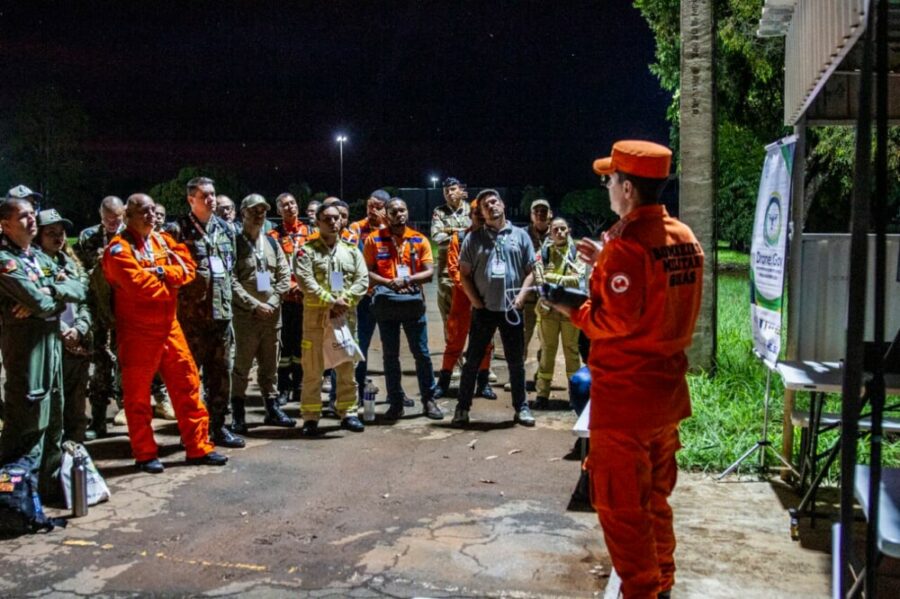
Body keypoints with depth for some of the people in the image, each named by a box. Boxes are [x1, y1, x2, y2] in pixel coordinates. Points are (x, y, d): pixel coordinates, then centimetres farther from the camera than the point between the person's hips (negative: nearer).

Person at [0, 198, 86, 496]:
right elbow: (39, 303, -22)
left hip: (52, 341, 8)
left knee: (53, 419, 15)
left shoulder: (40, 256, 15)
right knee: (26, 421, -3)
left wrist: (48, 291, -13)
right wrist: (60, 295, -2)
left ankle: (50, 479, 28)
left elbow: (80, 290, 4)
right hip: (25, 345, -8)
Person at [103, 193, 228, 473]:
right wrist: (171, 286, -8)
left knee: (187, 384, 8)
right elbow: (138, 283, -23)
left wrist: (161, 272, -17)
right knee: (138, 395, 5)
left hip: (169, 326, 6)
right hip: (137, 332, -6)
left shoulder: (164, 240, 11)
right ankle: (145, 454, 17)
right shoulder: (119, 248, -10)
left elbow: (188, 267, -1)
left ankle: (198, 447, 17)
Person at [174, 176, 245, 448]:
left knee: (222, 373, 10)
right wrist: (181, 302, -8)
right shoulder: (179, 230, -5)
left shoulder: (226, 229, 12)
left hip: (222, 312, 5)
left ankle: (218, 425, 21)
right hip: (192, 315, -5)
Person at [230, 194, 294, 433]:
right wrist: (255, 305, -15)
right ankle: (238, 415, 8)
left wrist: (272, 303, -4)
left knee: (270, 366, 12)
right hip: (245, 315, -5)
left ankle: (272, 408, 22)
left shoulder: (272, 243, 14)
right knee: (241, 367, 0)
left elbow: (284, 276, 10)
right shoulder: (234, 243, -2)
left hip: (272, 314, 5)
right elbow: (231, 281, -11)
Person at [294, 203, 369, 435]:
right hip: (316, 315, -3)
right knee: (312, 369, 1)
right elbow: (305, 280, -12)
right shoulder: (307, 251, 2)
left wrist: (344, 300, -13)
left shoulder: (351, 250, 12)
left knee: (347, 367, 9)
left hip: (346, 316, 3)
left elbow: (362, 280, 2)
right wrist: (330, 301, -19)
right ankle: (311, 417, 9)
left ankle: (348, 412, 19)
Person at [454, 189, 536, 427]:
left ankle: (521, 407, 20)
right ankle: (462, 407, 14)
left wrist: (521, 296, -7)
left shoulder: (520, 235, 6)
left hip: (511, 309, 1)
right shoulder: (473, 238, 5)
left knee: (516, 360, 9)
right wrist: (476, 301, -4)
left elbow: (530, 271, 6)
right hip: (483, 309, 0)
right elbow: (464, 274, 5)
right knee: (472, 360, 5)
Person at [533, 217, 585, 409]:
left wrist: (552, 279, -11)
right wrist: (564, 280, -13)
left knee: (571, 350, 9)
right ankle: (542, 393, 9)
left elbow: (578, 279, -9)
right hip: (548, 308, 1)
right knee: (547, 350, 5)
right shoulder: (544, 251, 6)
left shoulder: (576, 252, 1)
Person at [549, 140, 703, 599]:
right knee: (655, 498, 22)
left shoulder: (626, 244, -20)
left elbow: (615, 322, -23)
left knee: (620, 505, 5)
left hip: (624, 394, -9)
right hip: (668, 389, 9)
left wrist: (572, 310, -7)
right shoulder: (684, 238, 6)